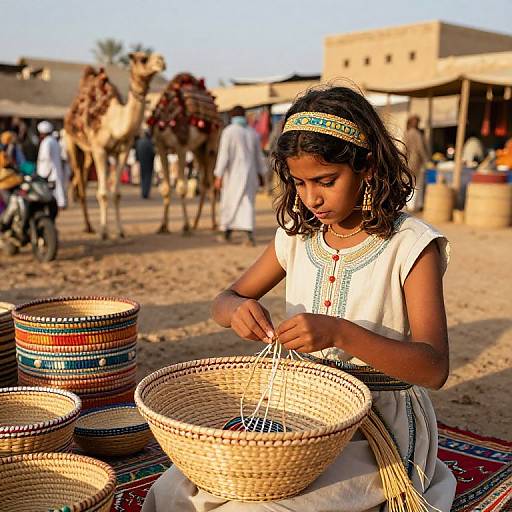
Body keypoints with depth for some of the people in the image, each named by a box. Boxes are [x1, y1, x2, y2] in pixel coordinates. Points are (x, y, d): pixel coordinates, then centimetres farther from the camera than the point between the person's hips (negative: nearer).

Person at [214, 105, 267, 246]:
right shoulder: (253, 133, 8)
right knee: (247, 203, 3)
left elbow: (223, 155, -13)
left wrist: (219, 176, -12)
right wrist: (261, 174, 26)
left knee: (229, 202, 10)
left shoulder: (228, 131, -7)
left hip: (233, 173, -4)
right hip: (250, 174, 4)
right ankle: (250, 235, -12)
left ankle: (227, 233, 22)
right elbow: (259, 156, 15)